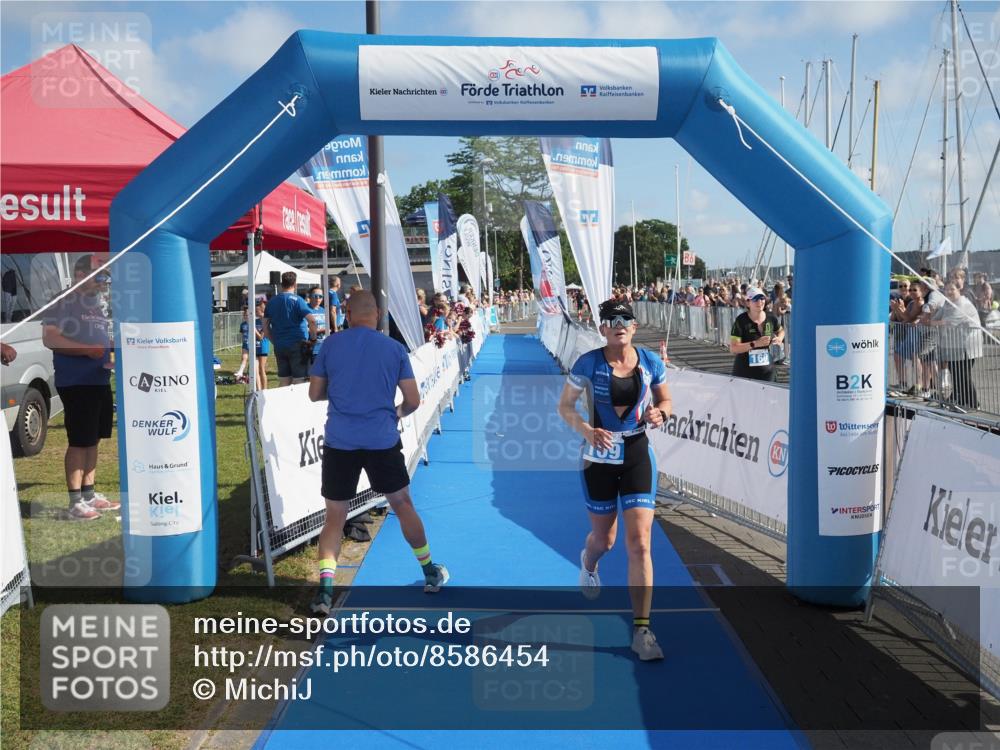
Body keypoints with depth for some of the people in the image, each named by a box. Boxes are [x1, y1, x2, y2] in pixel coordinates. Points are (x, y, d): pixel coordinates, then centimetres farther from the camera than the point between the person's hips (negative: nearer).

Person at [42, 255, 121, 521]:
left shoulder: (97, 304, 16)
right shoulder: (64, 301, -9)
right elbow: (50, 338, -18)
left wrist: (112, 353, 7)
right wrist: (87, 349, -24)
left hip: (100, 381, 8)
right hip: (76, 383, -8)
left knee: (93, 440, 13)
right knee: (79, 442, -5)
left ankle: (90, 494, 23)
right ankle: (76, 503, 1)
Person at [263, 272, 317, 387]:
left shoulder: (271, 302, 10)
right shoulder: (297, 300, -7)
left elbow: (266, 327, 10)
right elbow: (312, 320, -20)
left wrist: (275, 342, 16)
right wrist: (313, 339, -9)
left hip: (279, 347, 5)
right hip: (297, 346, -5)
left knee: (284, 384, 9)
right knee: (300, 382, -2)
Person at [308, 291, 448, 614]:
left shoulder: (330, 345, 1)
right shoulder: (395, 348, 0)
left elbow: (315, 393, 7)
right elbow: (413, 401, 0)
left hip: (339, 441, 0)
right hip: (382, 439, 0)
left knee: (335, 516, 8)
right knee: (402, 505, 18)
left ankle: (325, 587, -6)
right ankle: (431, 573, 32)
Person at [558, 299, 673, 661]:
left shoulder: (650, 362, -3)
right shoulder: (589, 363, -10)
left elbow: (665, 400, 12)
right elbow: (565, 405, -3)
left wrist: (659, 413, -12)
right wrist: (587, 430, -22)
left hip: (638, 456, 1)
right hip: (599, 458, -1)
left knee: (639, 543, -8)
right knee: (604, 539, 15)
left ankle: (641, 630, 0)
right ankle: (588, 563, 56)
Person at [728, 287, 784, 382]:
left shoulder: (770, 318, 3)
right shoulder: (741, 320, -11)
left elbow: (781, 330, 26)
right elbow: (733, 349, -18)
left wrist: (779, 338, 3)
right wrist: (755, 344, -25)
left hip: (766, 371, 4)